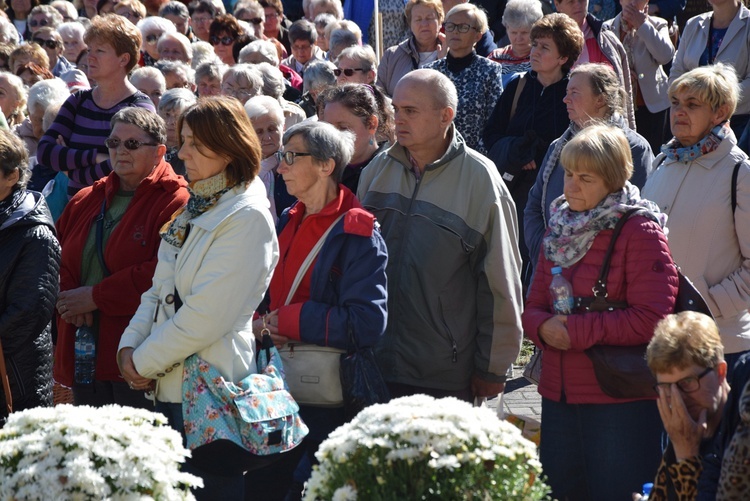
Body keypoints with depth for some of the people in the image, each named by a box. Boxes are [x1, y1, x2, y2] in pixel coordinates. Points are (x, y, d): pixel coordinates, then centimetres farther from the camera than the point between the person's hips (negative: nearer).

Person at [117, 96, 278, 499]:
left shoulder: (247, 217, -13)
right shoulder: (194, 208, 15)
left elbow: (206, 315, -18)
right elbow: (160, 289, 16)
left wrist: (145, 362, -11)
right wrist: (130, 346, 0)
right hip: (169, 386, 8)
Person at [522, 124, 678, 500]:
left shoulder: (640, 232, -9)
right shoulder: (559, 230, 12)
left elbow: (651, 320, -17)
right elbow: (533, 307, 14)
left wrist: (577, 330, -17)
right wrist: (545, 327, -10)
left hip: (620, 403, -7)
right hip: (559, 395, 7)